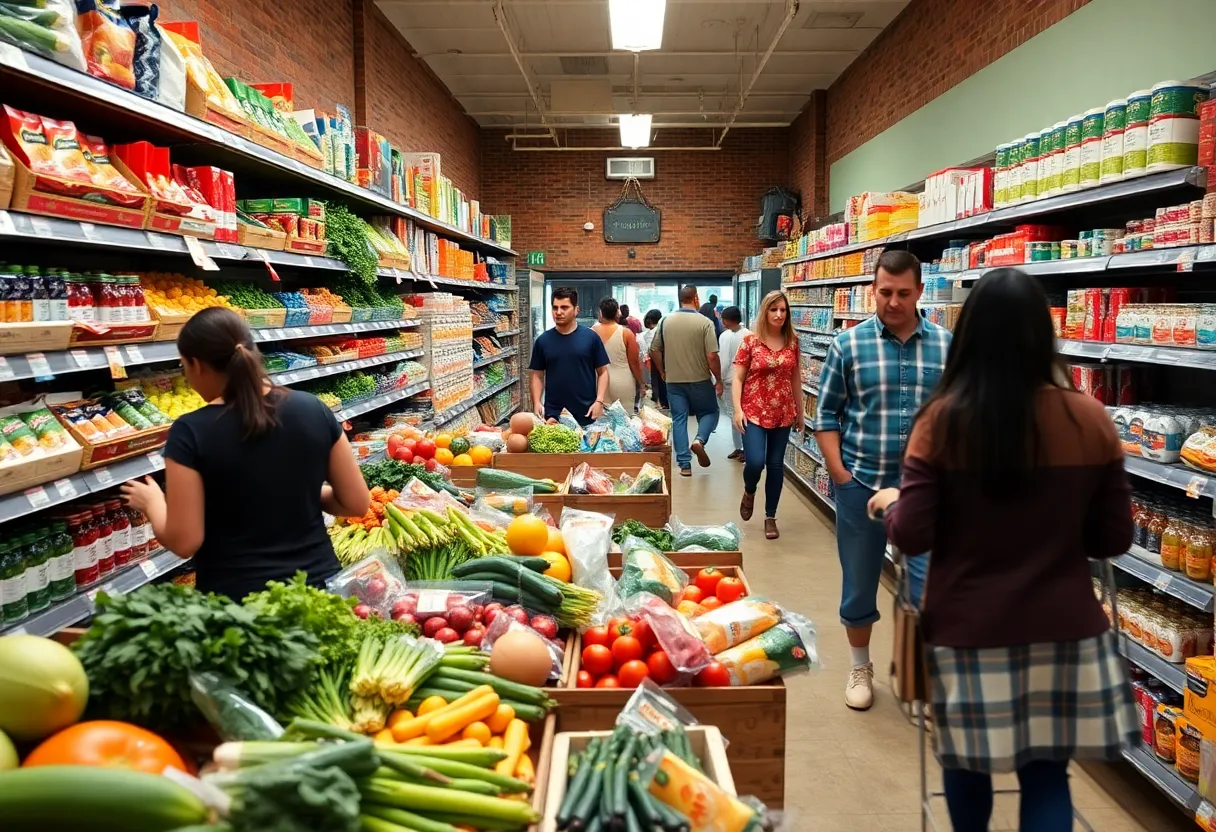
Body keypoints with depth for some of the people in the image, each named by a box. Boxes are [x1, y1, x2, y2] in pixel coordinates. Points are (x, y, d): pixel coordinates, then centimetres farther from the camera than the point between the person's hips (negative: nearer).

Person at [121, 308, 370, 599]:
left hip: (236, 598, -2)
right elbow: (357, 503, -2)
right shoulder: (314, 410, -7)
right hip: (318, 584, 3)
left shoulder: (191, 433, -15)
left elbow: (184, 541, -12)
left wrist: (152, 502, 6)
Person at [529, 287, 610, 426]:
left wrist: (599, 401, -9)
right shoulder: (543, 340, 5)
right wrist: (537, 402, -5)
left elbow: (602, 372, 2)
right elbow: (538, 375, 8)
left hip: (586, 413, -1)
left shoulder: (591, 337, -1)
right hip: (553, 413, 1)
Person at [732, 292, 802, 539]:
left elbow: (796, 379, 11)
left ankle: (770, 517, 22)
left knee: (776, 466, 7)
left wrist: (800, 412, 13)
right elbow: (737, 378, -4)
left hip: (783, 413, 3)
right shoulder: (750, 342, -5)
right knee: (755, 462, -14)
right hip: (754, 412, -3)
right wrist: (737, 409, -13)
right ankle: (749, 492, 22)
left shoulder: (793, 342, 4)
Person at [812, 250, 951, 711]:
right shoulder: (848, 344, -3)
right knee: (859, 583, 13)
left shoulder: (947, 346, 1)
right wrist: (840, 473, -7)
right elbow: (827, 414, 0)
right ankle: (860, 668, 34)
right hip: (861, 483, 0)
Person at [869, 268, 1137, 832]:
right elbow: (1114, 539, 1)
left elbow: (911, 537, -13)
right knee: (1046, 769, 15)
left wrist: (891, 502, 8)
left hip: (969, 627, -2)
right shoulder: (1090, 420, -6)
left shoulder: (944, 420, -14)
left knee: (966, 759, 19)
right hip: (1063, 627, 2)